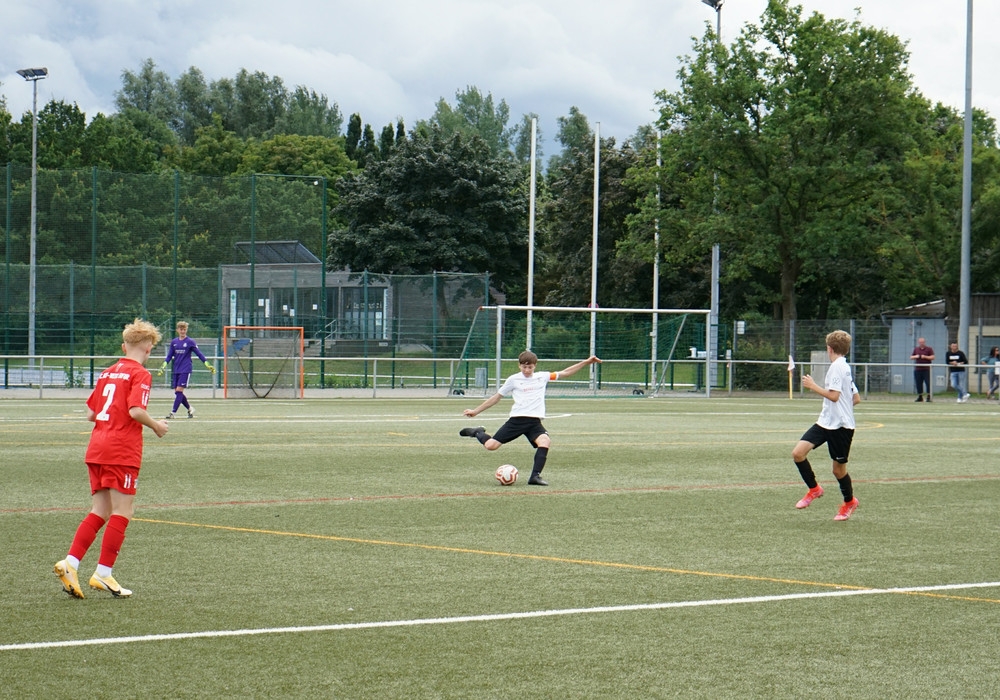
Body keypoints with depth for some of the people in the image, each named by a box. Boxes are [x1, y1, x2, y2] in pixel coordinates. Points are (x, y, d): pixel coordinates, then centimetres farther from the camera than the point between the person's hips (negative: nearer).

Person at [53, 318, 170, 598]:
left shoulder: (107, 373, 16)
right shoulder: (140, 374, -6)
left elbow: (91, 413, 15)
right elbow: (136, 410, -19)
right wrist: (156, 426, -3)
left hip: (96, 449, 7)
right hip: (123, 452, -7)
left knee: (100, 512, 12)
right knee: (122, 512, 0)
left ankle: (69, 563, 0)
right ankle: (103, 574, -1)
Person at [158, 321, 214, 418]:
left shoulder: (190, 341, -2)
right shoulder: (174, 342, 10)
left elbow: (199, 354, -1)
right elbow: (169, 356, 14)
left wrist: (208, 365, -6)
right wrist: (163, 366, 3)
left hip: (185, 370, -5)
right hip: (176, 370, 5)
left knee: (179, 390, -14)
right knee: (177, 392, 4)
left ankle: (173, 412, -15)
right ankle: (190, 409, 20)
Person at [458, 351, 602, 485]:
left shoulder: (542, 377, 12)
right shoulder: (513, 380, 6)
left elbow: (565, 373, 16)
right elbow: (497, 397, 14)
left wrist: (586, 362, 10)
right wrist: (476, 411, 15)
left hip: (534, 422, 2)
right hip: (516, 419, -2)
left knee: (545, 441, -29)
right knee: (491, 445, -11)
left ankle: (535, 476, -25)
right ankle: (478, 433, 23)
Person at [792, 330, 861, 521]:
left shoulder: (837, 367, -14)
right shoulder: (845, 367, 15)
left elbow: (834, 395, -24)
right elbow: (856, 399, 17)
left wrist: (813, 386, -15)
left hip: (841, 426, -9)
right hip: (826, 421, 9)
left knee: (838, 468, 5)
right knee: (798, 452, -4)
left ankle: (849, 502, 27)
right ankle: (814, 489, 12)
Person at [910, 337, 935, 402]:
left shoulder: (929, 349, 3)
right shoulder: (916, 349, 16)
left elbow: (932, 357, -3)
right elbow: (911, 357, 17)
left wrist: (925, 357, -14)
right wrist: (915, 356, -4)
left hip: (926, 369, -4)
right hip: (917, 369, 4)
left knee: (928, 383, -9)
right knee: (918, 383, 4)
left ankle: (928, 396, -7)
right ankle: (920, 397, 14)